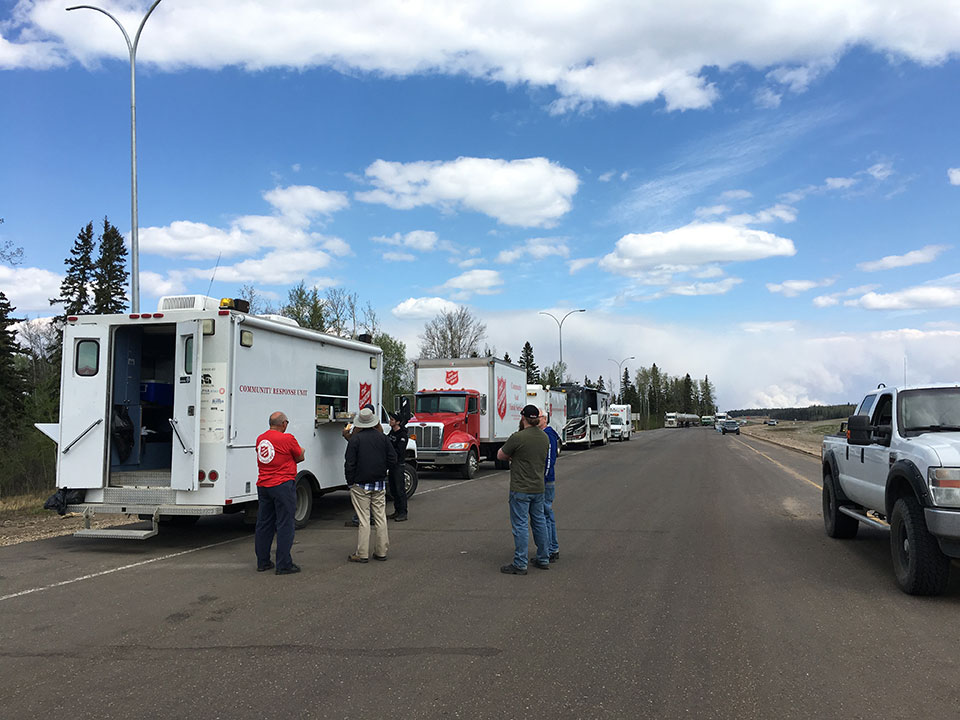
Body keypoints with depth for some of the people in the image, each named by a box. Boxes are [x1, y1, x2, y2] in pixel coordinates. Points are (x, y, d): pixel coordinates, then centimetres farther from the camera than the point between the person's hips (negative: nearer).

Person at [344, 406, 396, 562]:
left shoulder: (355, 439, -9)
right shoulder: (382, 437, 4)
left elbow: (349, 463, -10)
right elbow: (393, 459, 5)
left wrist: (350, 482, -1)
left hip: (361, 485, -4)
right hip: (379, 485, 4)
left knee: (363, 520, -2)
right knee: (380, 518, 9)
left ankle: (362, 554, 1)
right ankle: (381, 552, 14)